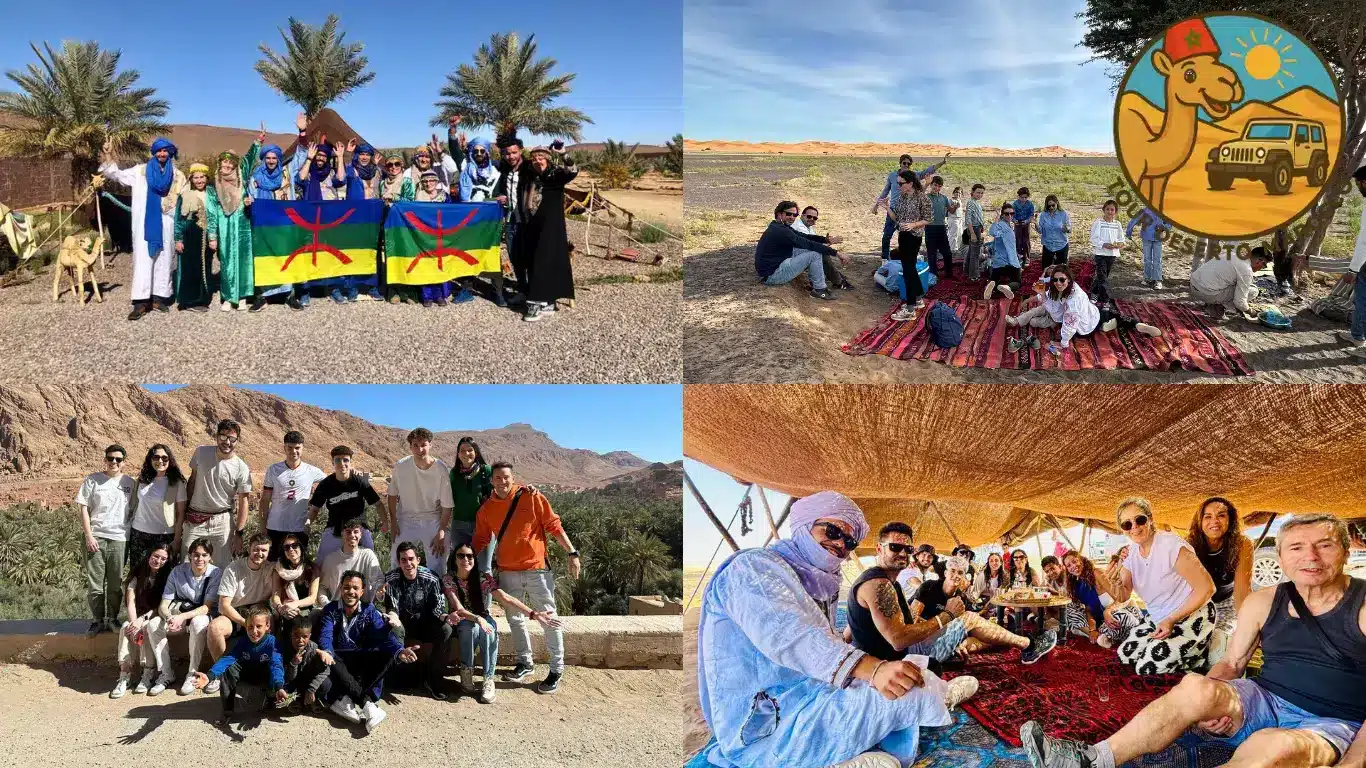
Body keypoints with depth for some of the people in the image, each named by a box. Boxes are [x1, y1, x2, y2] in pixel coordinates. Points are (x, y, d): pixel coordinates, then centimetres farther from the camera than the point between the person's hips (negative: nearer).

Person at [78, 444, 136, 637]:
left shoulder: (129, 483, 8)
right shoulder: (92, 480, 3)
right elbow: (84, 509, 1)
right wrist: (89, 536, -6)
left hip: (119, 538, 1)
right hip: (96, 538, -1)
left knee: (115, 584, 6)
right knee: (95, 583, 1)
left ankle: (112, 619, 16)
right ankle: (97, 620, 10)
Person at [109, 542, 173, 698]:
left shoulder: (167, 576, -5)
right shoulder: (137, 574, -1)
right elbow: (131, 602, -9)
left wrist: (142, 620, -22)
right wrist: (134, 622, -25)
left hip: (156, 616, -2)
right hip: (138, 616, 2)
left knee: (149, 626, -34)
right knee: (125, 627, -29)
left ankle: (148, 674, -30)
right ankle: (124, 677, -33)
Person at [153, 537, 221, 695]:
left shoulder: (216, 574, -16)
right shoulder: (177, 572, -9)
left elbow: (207, 607, -20)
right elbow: (163, 605, -10)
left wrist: (183, 617, -36)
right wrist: (170, 618, -34)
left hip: (203, 616, -3)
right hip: (180, 612, 3)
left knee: (198, 623, -38)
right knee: (153, 626, -24)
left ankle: (192, 674, -24)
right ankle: (165, 673, -9)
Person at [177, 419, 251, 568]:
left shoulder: (241, 469, -11)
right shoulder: (201, 452, -3)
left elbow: (243, 502, -6)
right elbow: (192, 480, 10)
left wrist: (239, 534, -9)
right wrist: (184, 512, 11)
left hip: (223, 521, -2)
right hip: (194, 520, 2)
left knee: (223, 567, 1)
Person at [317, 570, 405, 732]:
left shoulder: (369, 611, 3)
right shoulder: (331, 609, 0)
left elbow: (383, 635, -11)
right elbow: (325, 635, -16)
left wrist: (399, 650, -34)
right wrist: (326, 652, -41)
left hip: (361, 658, 2)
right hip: (339, 659, -1)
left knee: (387, 655, -26)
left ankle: (345, 700, -37)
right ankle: (368, 705, -42)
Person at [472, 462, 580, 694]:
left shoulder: (532, 497, -7)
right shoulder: (486, 509, 4)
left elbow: (554, 526, -5)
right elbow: (480, 542, 13)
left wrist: (572, 553, -9)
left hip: (536, 568, -4)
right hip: (508, 572, 4)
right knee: (515, 619, 13)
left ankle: (556, 669, 8)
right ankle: (525, 664, 29)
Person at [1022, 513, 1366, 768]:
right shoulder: (1262, 602, 8)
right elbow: (1231, 664, 11)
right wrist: (1208, 704, -11)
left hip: (1333, 724, -4)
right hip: (1267, 704, 5)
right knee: (1196, 686, -27)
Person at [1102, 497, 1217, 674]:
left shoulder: (1171, 545, -24)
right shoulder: (1131, 554, 0)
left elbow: (1206, 588, -21)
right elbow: (1123, 597, 2)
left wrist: (1172, 620, -23)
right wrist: (1115, 583, -23)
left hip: (1190, 618, -8)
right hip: (1158, 620, 8)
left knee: (1147, 667, -15)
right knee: (1125, 655, 6)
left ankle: (1200, 656, 6)